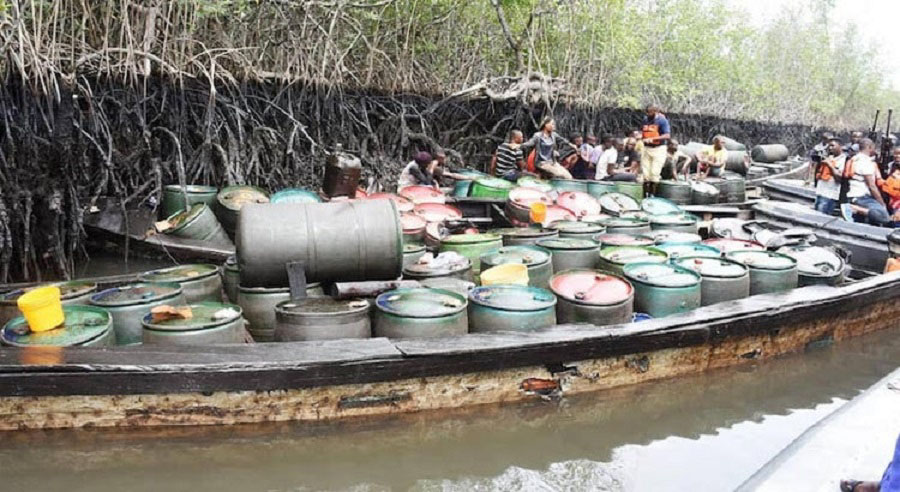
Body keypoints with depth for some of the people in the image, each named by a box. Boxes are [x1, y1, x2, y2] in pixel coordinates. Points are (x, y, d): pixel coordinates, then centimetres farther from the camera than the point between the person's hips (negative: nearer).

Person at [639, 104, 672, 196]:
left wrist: (652, 139, -26)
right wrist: (640, 136, -4)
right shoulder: (645, 120, 7)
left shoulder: (662, 120, -9)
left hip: (658, 148, -5)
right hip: (646, 148, 5)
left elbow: (667, 135, -17)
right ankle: (645, 194, 11)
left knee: (654, 173, -6)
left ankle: (652, 195, 3)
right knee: (645, 173, 4)